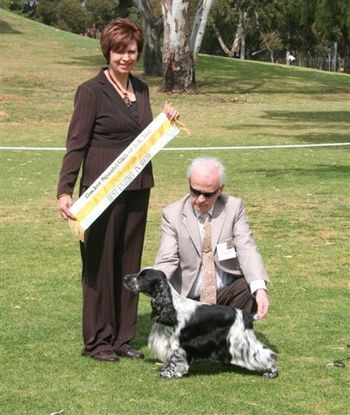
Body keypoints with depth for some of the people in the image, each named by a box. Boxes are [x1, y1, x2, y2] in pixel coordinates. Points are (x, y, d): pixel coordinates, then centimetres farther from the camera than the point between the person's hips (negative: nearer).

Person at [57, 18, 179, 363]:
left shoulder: (141, 89, 11)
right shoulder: (91, 91, -8)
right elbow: (76, 144, -12)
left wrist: (165, 120, 3)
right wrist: (65, 191, -21)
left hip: (137, 188, 7)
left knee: (129, 262, 10)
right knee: (100, 261, 0)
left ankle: (122, 338, 19)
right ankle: (96, 341, 9)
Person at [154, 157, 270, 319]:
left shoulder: (234, 207, 0)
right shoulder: (172, 214, -2)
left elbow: (247, 250, -11)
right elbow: (167, 260, -8)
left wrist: (259, 288, -29)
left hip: (228, 292, 0)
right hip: (190, 298, 0)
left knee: (251, 288, -29)